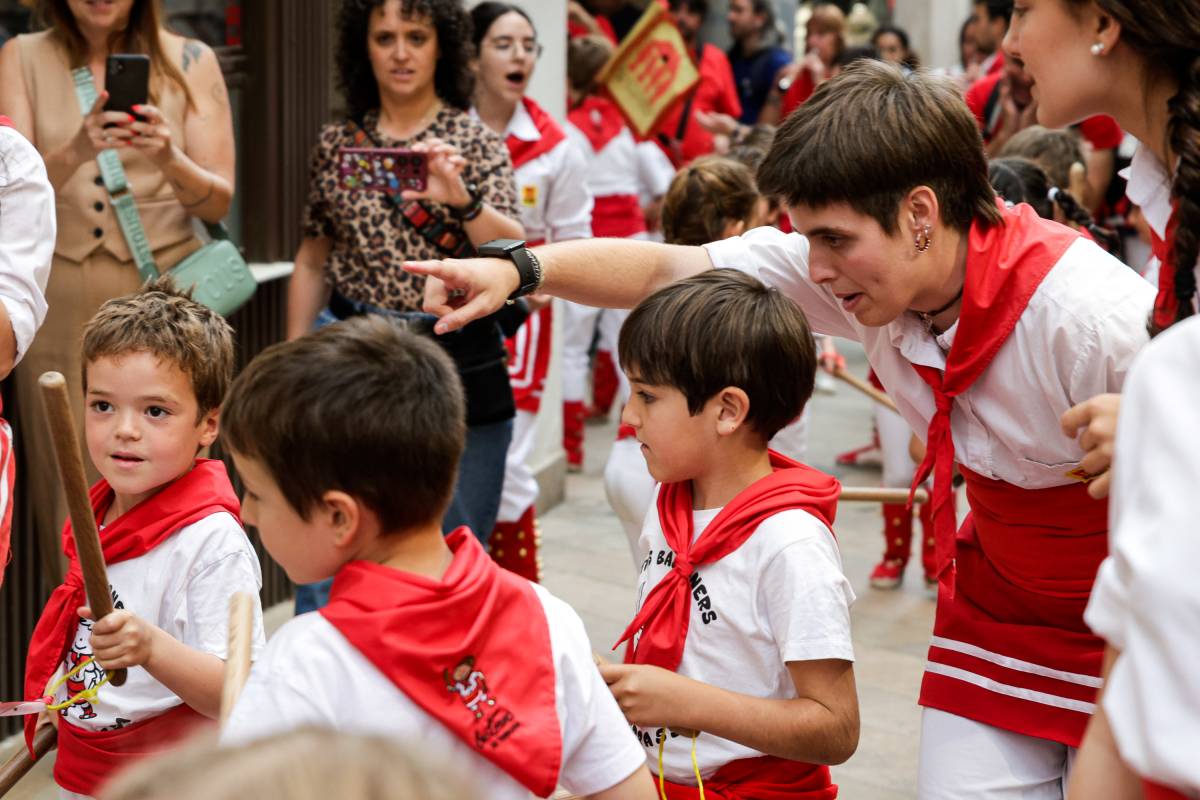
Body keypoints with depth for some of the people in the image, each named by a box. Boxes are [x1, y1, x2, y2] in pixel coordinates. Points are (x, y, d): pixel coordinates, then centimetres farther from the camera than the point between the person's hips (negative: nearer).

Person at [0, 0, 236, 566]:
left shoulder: (190, 62, 3)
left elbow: (218, 202, -1)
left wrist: (170, 159, -22)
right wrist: (74, 153, -27)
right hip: (60, 309, 1)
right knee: (72, 505, 0)